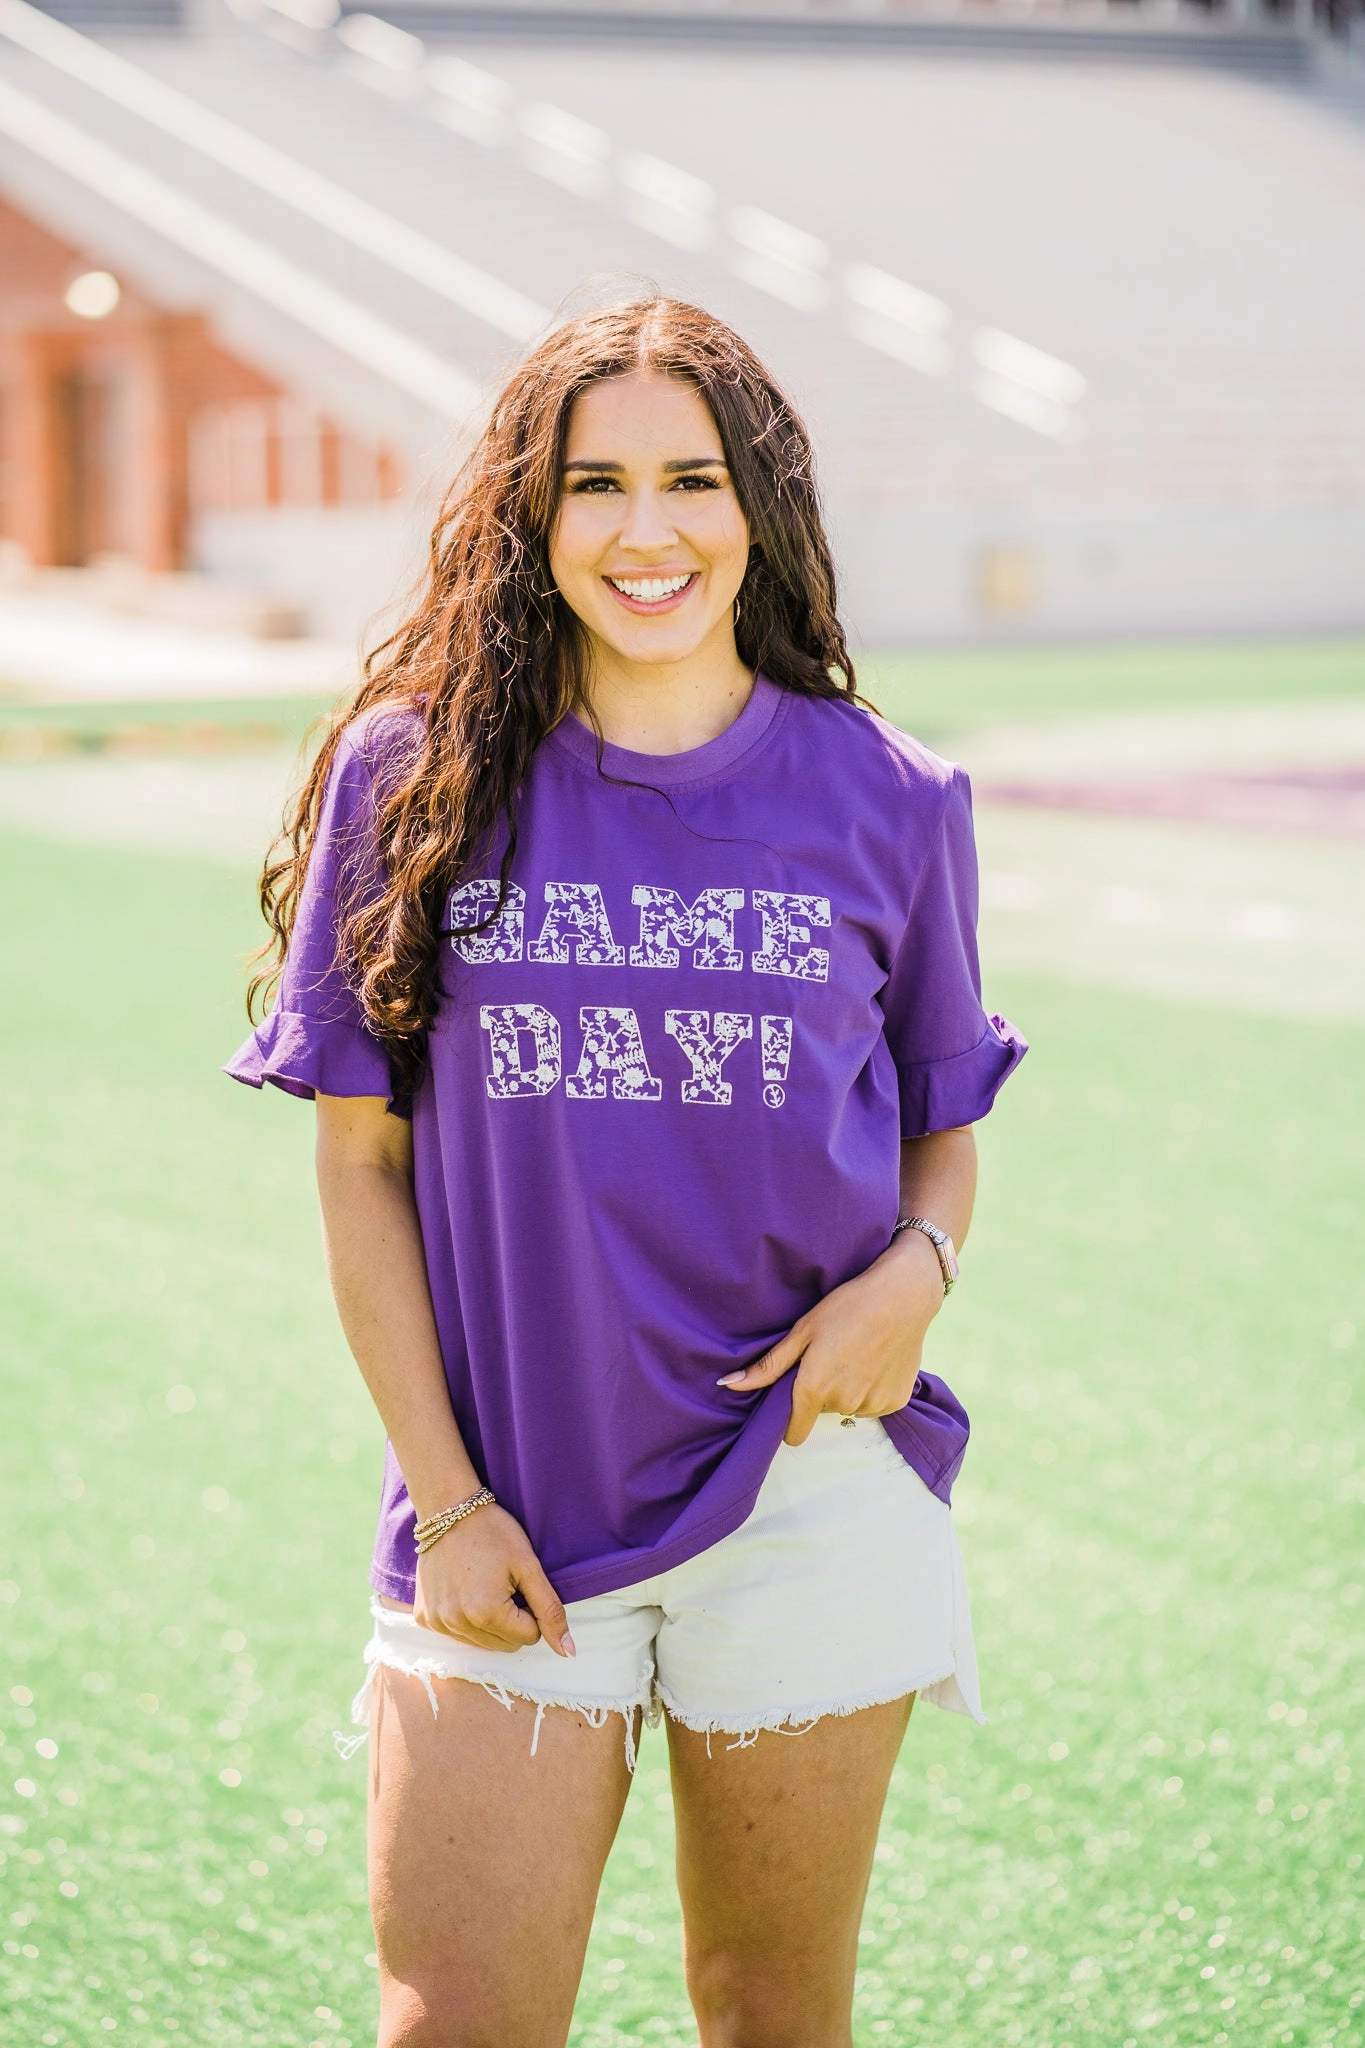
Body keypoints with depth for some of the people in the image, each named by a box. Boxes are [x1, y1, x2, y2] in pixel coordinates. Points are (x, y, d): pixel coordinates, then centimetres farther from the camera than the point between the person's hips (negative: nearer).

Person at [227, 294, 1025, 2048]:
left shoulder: (883, 802, 1)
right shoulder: (412, 778, -2)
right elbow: (359, 1171, 1)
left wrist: (916, 1270, -10)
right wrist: (445, 1501, -4)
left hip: (809, 1492, 1)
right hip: (507, 1520, 0)